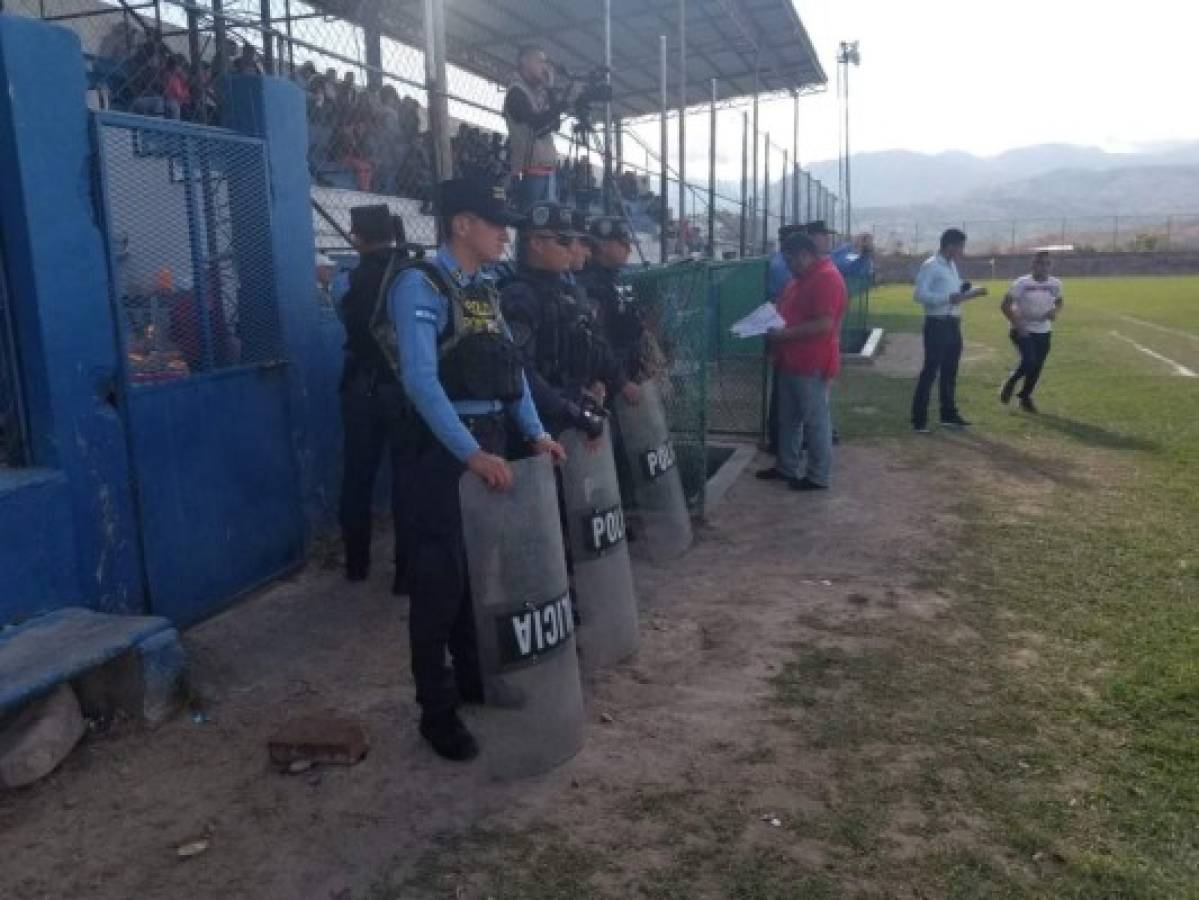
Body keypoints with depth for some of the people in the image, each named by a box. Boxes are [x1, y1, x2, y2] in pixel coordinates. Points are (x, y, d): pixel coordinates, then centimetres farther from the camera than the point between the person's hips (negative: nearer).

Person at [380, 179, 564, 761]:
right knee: (441, 578, 0)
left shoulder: (483, 289, 14)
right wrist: (471, 454, -29)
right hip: (447, 447, -8)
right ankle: (437, 710, 14)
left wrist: (534, 432, 3)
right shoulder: (419, 286, -12)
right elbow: (420, 381, -23)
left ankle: (475, 681, 35)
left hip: (492, 439, 8)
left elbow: (511, 367, 14)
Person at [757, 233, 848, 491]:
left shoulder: (827, 277, -17)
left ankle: (818, 477, 9)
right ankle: (786, 467, 29)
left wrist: (783, 334, -22)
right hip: (791, 361, 10)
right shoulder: (803, 278, 15)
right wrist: (774, 329, 6)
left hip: (812, 365, -10)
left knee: (815, 421, 0)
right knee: (788, 418, 17)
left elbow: (823, 325, -25)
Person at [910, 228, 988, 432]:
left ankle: (949, 414, 26)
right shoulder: (930, 266, -12)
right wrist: (949, 298, -27)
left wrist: (972, 293, 7)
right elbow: (919, 295, -21)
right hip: (937, 325, -9)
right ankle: (919, 419, -3)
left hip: (953, 324, 9)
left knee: (950, 371, 15)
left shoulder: (952, 266, 16)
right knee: (931, 371, -8)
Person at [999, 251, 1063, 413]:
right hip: (1024, 330, -5)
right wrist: (1017, 324, -17)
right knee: (1029, 361, -21)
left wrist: (1055, 311, -4)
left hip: (1044, 332, 5)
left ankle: (1025, 396, 26)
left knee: (1037, 366, 6)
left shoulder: (1055, 284, 0)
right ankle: (1011, 383, 8)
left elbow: (1059, 301, 18)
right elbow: (1005, 306, -11)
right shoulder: (1022, 283, -13)